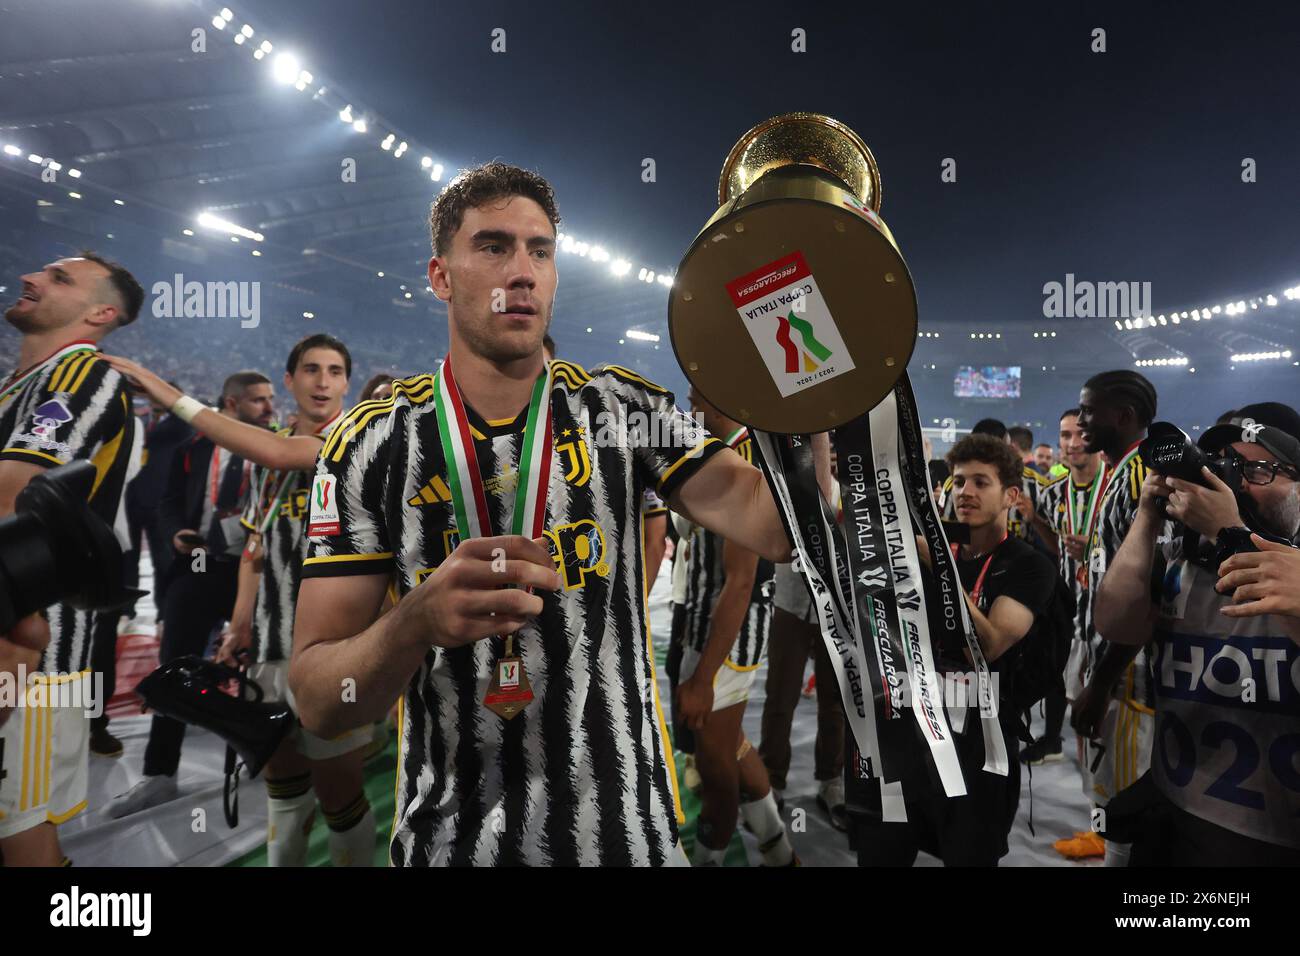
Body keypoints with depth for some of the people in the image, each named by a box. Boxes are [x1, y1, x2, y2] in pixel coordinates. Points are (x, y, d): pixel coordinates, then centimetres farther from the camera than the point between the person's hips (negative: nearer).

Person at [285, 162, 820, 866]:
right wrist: (420, 620, -30)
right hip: (448, 840, 0)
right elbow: (318, 706, -10)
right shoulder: (372, 444, -7)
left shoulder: (622, 407, -3)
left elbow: (781, 529, -15)